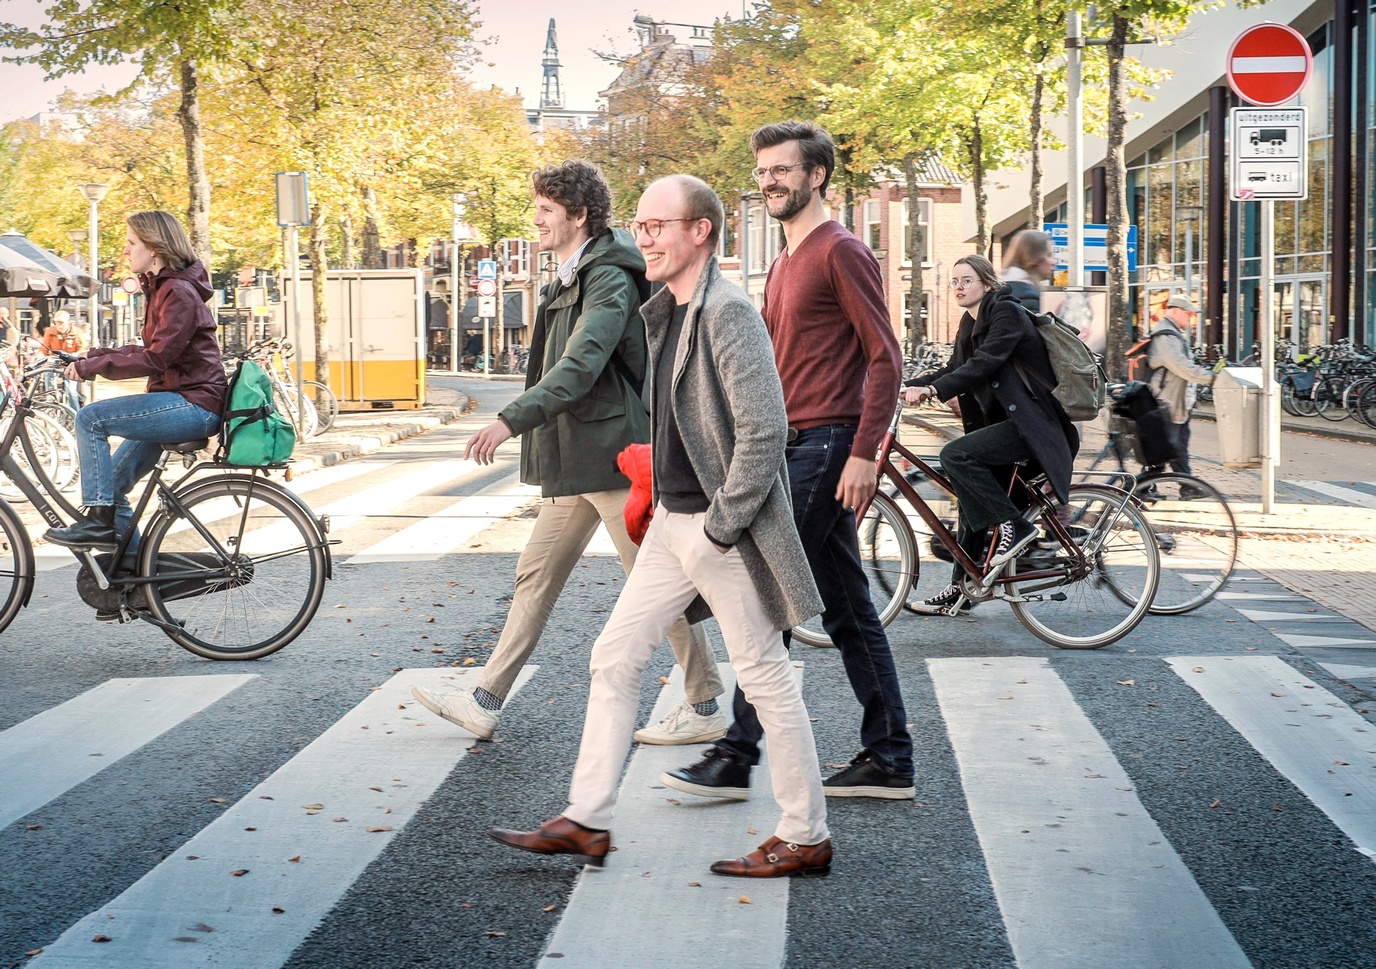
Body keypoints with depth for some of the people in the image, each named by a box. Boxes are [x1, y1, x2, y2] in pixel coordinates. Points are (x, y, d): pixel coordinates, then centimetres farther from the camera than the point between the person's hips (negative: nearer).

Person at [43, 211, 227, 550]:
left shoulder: (179, 292, -15)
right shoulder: (163, 288, 17)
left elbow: (155, 358, -23)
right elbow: (150, 352, 18)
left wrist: (91, 366, -19)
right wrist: (92, 355, 7)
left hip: (193, 404, -10)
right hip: (183, 403, 10)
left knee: (90, 418, -17)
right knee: (113, 482, 11)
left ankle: (99, 521, -14)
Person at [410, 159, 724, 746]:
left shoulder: (609, 280, -15)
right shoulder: (570, 281, 17)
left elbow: (581, 366, -28)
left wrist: (511, 421, -34)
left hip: (613, 455, -10)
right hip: (573, 458, 10)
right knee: (536, 577, 11)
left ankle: (705, 709, 8)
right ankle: (485, 703, 16)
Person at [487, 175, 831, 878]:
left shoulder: (728, 312, -17)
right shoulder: (664, 313, 12)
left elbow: (765, 428, -22)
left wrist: (722, 524, -18)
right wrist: (665, 502, 16)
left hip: (724, 530, -9)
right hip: (672, 522, 10)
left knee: (764, 676, 0)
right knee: (615, 657, 9)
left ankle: (806, 838, 12)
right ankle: (586, 821, 17)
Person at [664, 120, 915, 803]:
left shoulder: (841, 252, -8)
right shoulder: (785, 264, 21)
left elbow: (885, 357, -13)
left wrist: (863, 453, -19)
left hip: (826, 446, -10)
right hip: (792, 446, 10)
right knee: (849, 612, 9)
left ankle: (736, 758, -3)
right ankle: (888, 760, 12)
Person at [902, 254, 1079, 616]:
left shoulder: (1007, 313, -12)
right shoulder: (972, 322, 15)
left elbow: (982, 364, -24)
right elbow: (957, 369, 15)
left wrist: (933, 390, -32)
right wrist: (909, 385, 2)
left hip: (1032, 423, -10)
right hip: (1004, 419, 10)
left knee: (956, 455, -24)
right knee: (972, 499, 9)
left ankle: (1013, 525, -16)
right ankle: (961, 590, 16)